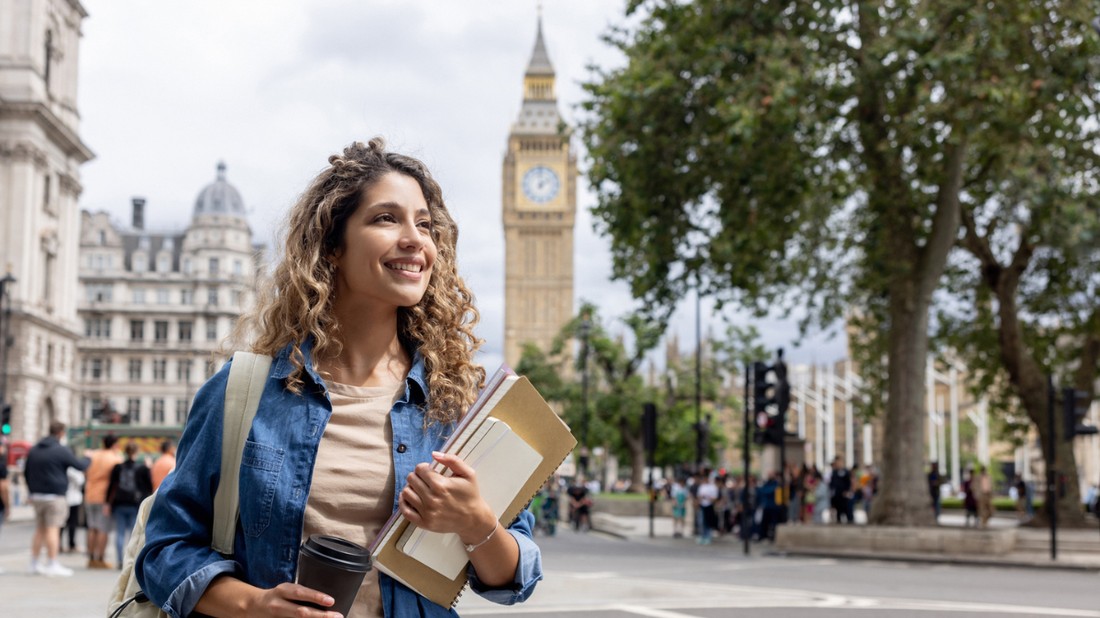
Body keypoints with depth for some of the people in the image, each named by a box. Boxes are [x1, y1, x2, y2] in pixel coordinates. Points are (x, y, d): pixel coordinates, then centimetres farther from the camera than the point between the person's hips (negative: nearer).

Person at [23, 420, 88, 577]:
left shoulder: (34, 450, 12)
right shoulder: (61, 450, -10)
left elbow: (26, 472, 18)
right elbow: (80, 466, -6)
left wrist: (32, 491, 26)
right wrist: (88, 458, 15)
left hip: (36, 495, 7)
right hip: (55, 496, -7)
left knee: (39, 529, 13)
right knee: (53, 529, -7)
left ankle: (34, 563, 16)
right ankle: (52, 565, -9)